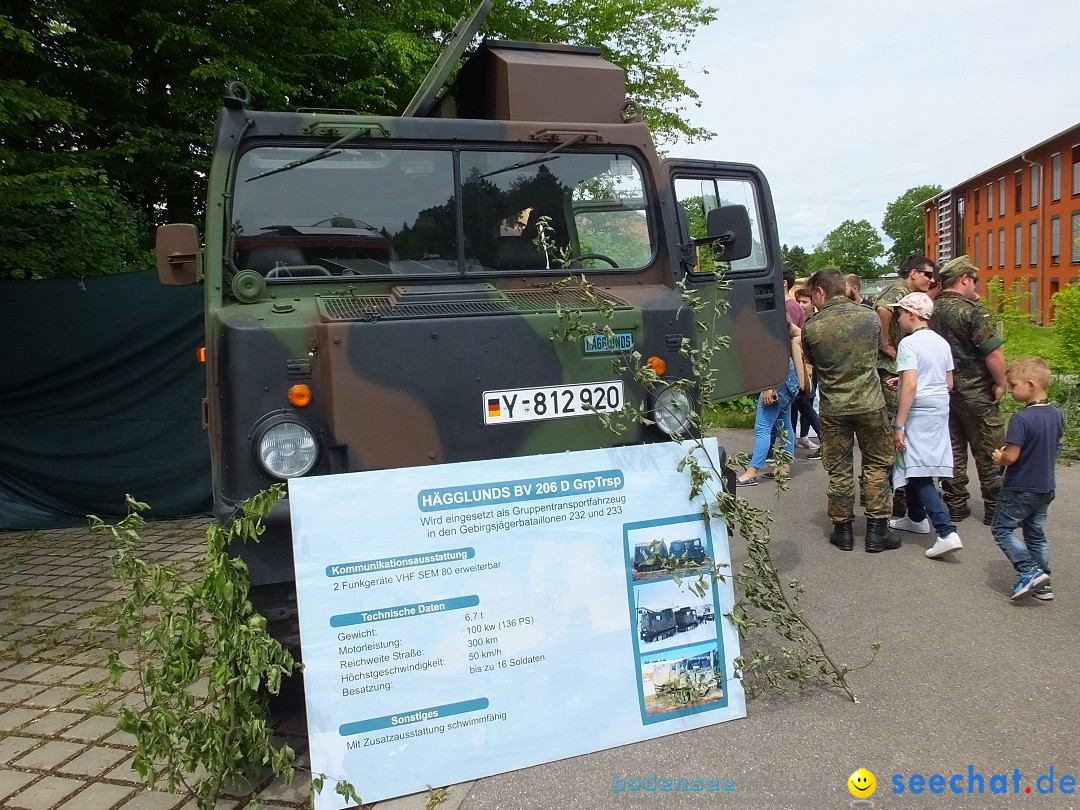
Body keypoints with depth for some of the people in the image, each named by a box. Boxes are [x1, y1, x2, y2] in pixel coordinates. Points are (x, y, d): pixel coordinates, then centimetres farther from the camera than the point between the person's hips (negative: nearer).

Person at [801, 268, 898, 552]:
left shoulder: (811, 327, -11)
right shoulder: (870, 317, -4)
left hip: (833, 408, -1)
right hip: (870, 404, 1)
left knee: (839, 469, 9)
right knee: (876, 465, 12)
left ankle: (843, 529, 18)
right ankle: (876, 530, 15)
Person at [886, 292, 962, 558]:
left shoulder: (909, 343, -15)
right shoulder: (942, 342, 10)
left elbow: (910, 386, -22)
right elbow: (949, 383, 14)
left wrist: (898, 425, -20)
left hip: (918, 412, -9)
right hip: (940, 409, 9)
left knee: (917, 473, -6)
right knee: (916, 466, 22)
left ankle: (947, 532, -15)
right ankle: (916, 518, 34)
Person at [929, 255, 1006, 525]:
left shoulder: (931, 310, 1)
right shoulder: (972, 311, -17)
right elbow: (994, 353, -21)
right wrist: (1000, 383, -11)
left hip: (942, 390, 6)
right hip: (975, 393, -6)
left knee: (952, 450, 13)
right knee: (989, 452, 6)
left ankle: (955, 505, 19)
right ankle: (995, 508, 14)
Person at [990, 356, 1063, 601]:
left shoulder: (1021, 419, -25)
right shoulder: (1056, 414, 1)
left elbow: (1011, 457, -26)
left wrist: (999, 458, -4)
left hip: (1019, 489, -8)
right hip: (1046, 487, 8)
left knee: (1002, 528, 6)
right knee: (1036, 534, 17)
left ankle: (1030, 571, -5)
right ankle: (1042, 585, 22)